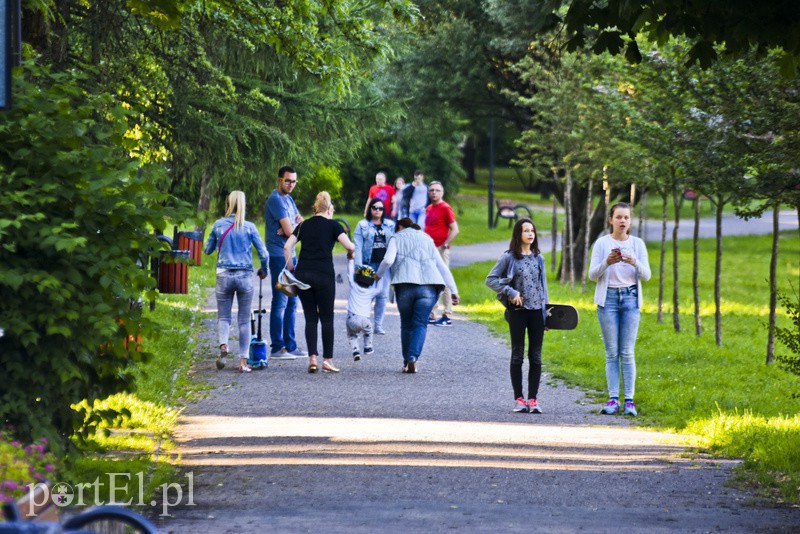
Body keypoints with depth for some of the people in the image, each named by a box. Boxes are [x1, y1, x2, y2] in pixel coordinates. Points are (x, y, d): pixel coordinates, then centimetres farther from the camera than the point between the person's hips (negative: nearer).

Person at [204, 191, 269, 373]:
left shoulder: (218, 225, 0)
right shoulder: (249, 227, -3)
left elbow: (207, 250, 13)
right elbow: (264, 254, -2)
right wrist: (264, 271, 17)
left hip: (224, 276, 1)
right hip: (245, 276, -1)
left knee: (223, 316, 11)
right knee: (244, 319, 8)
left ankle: (223, 345, -19)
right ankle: (243, 361, 4)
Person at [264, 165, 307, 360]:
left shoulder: (288, 199, 17)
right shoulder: (276, 200, -14)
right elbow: (289, 231, -20)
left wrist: (292, 227, -10)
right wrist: (295, 226, 2)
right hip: (279, 255, -10)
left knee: (292, 302, 13)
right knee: (280, 302, -8)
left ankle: (290, 345, 18)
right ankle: (277, 348, -5)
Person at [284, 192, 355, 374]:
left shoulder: (304, 225, 14)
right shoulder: (332, 225, 3)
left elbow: (287, 246, 6)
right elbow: (349, 246, -6)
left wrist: (291, 268, 11)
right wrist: (351, 253, 16)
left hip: (302, 275, 3)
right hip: (324, 275, -3)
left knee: (310, 318, 8)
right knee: (327, 318, 5)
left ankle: (312, 358, -2)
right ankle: (327, 360, 4)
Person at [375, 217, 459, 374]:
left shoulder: (396, 238, 16)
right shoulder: (427, 239, 26)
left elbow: (388, 260, -3)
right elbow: (442, 266, 20)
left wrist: (378, 275, 15)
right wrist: (453, 290, 18)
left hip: (405, 286, -2)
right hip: (429, 287, 2)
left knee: (406, 324, 11)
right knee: (420, 324, 0)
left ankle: (407, 362, 12)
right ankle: (412, 358, -19)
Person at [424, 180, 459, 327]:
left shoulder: (445, 208, -8)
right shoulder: (429, 208, 16)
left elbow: (455, 230, -13)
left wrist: (444, 246, -16)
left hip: (441, 250, -9)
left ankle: (447, 316, -4)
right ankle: (431, 316, 14)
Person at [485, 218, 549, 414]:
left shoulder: (539, 258, 9)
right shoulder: (509, 258, -3)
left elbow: (543, 286, 12)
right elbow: (491, 279, -2)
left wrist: (546, 313, 8)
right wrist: (511, 293, -12)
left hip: (537, 311, 3)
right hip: (518, 311, -3)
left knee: (536, 357, 2)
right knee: (518, 355, 3)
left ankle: (533, 399, 5)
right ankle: (519, 398, 7)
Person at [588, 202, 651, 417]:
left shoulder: (637, 244, 6)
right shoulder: (602, 244, 2)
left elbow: (646, 276, 1)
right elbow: (592, 274, -3)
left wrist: (635, 263, -19)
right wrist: (607, 263, -22)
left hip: (630, 298, 1)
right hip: (608, 298, -1)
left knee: (627, 352, -3)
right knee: (611, 352, -1)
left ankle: (629, 400, -4)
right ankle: (613, 399, 0)